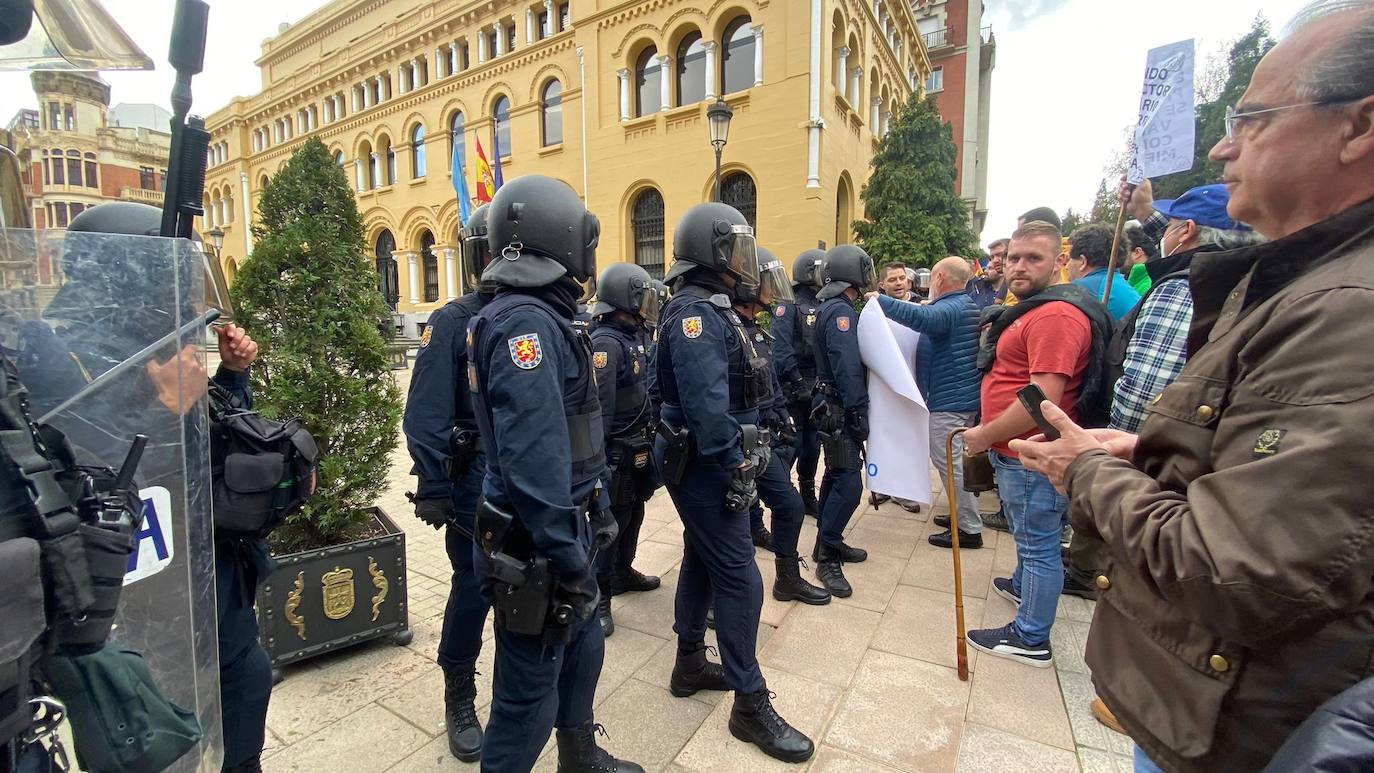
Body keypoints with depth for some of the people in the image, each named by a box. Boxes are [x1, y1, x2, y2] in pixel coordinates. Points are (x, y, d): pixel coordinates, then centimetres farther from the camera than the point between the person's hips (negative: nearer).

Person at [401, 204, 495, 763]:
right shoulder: (452, 323, -7)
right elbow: (427, 417, -12)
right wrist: (432, 490, -15)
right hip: (477, 482, -4)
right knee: (473, 590, 6)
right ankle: (459, 700, 28)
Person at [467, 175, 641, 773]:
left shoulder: (541, 314, 11)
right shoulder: (525, 322, -22)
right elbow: (533, 461, -28)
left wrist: (596, 506, 20)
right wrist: (568, 562, -23)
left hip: (563, 522, 10)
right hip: (533, 543, -10)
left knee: (582, 646, 25)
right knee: (530, 689, 7)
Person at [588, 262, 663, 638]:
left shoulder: (634, 337, 9)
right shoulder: (605, 343, -21)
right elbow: (598, 407, -25)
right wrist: (599, 459, -25)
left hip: (638, 449, 10)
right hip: (617, 452, -9)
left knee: (633, 514, 22)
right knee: (611, 520, 0)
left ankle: (623, 572, 40)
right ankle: (598, 598, 13)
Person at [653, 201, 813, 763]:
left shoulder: (712, 308, 14)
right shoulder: (697, 313, -19)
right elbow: (707, 406, -27)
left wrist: (744, 454, 16)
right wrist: (735, 468, -22)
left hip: (706, 461, 11)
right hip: (705, 464, -11)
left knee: (703, 561, 18)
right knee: (738, 576, -3)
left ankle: (690, 664, 35)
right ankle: (751, 704, 10)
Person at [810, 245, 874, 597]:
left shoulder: (831, 308, 14)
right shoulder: (841, 311, -17)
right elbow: (848, 369, -24)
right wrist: (858, 414, -22)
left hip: (834, 407, 11)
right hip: (842, 410, -11)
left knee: (837, 475, 17)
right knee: (849, 483, -9)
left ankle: (828, 543, 28)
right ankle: (828, 559, -1)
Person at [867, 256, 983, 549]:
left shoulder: (950, 308, -19)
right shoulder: (967, 306, 15)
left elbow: (922, 318, -39)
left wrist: (882, 301, -32)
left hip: (949, 400, -10)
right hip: (964, 396, 10)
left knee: (949, 461, -3)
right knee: (955, 459, 20)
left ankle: (970, 530, 5)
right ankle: (963, 515, 31)